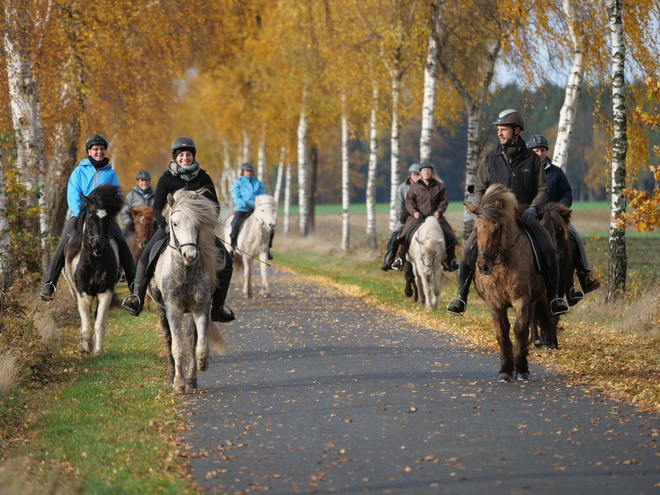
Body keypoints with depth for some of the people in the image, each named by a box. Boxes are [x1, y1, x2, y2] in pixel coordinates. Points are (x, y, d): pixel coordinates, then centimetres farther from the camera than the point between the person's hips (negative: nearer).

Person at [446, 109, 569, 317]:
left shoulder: (532, 159, 4)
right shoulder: (490, 159, 5)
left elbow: (542, 189, 4)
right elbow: (479, 189, 8)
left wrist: (533, 208, -14)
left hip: (525, 215, -1)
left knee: (549, 248, -23)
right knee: (469, 248, -21)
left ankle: (553, 296, -7)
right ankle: (461, 296, -7)